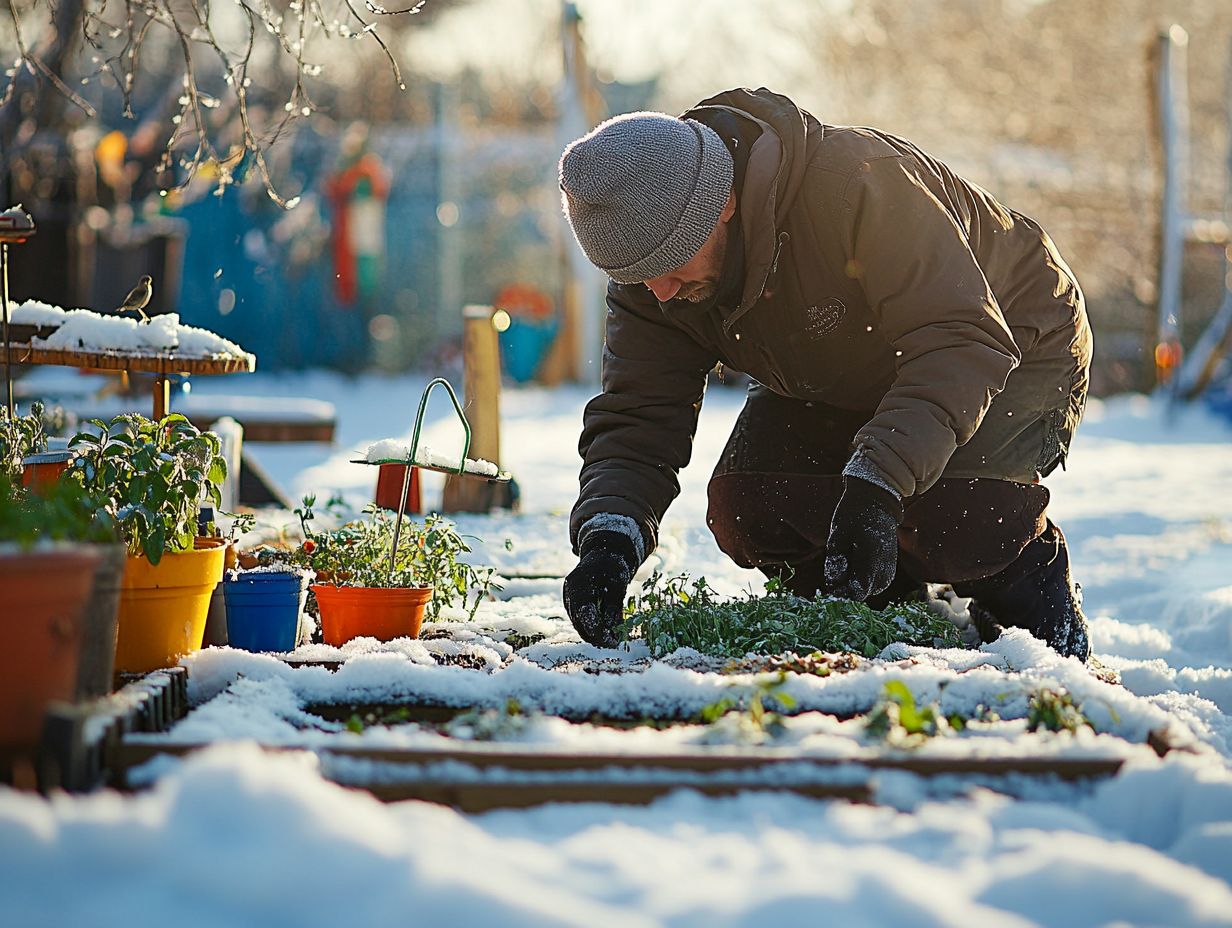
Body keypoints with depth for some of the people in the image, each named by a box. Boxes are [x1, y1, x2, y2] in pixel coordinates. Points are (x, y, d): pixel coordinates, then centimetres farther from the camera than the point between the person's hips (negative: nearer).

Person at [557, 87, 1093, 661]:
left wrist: (876, 486, -56)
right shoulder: (650, 278, -19)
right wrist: (608, 539, -40)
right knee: (743, 507, -18)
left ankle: (1029, 583, 2)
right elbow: (635, 420, -19)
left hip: (1015, 356, -5)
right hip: (840, 389, 6)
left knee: (943, 509, -32)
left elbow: (961, 343, -44)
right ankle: (890, 614, 9)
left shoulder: (859, 183, -40)